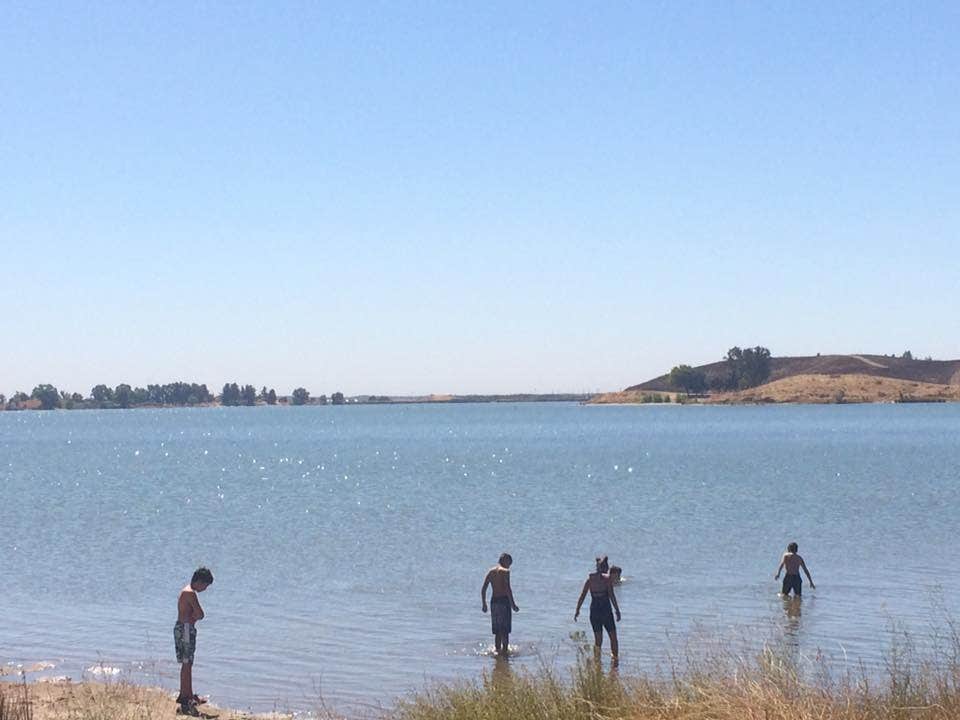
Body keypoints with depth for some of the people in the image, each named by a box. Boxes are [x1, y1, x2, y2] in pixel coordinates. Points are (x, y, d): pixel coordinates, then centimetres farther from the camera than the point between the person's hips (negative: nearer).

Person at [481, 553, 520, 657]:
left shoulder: (490, 571, 10)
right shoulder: (505, 571, -9)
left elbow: (483, 589, 9)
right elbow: (507, 589, -18)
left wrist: (484, 604, 16)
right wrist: (513, 604, -15)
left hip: (493, 601, 6)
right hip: (504, 600, -6)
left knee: (497, 630, 15)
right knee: (505, 630, -2)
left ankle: (498, 650, 19)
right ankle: (504, 651, -5)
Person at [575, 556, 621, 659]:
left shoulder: (590, 578, 2)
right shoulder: (607, 578, -9)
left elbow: (582, 595, 2)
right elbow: (612, 596, -13)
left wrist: (577, 610, 7)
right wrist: (617, 610, -8)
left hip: (594, 611, 4)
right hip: (606, 610, -4)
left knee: (597, 638, 12)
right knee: (613, 637, 11)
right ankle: (615, 657, 12)